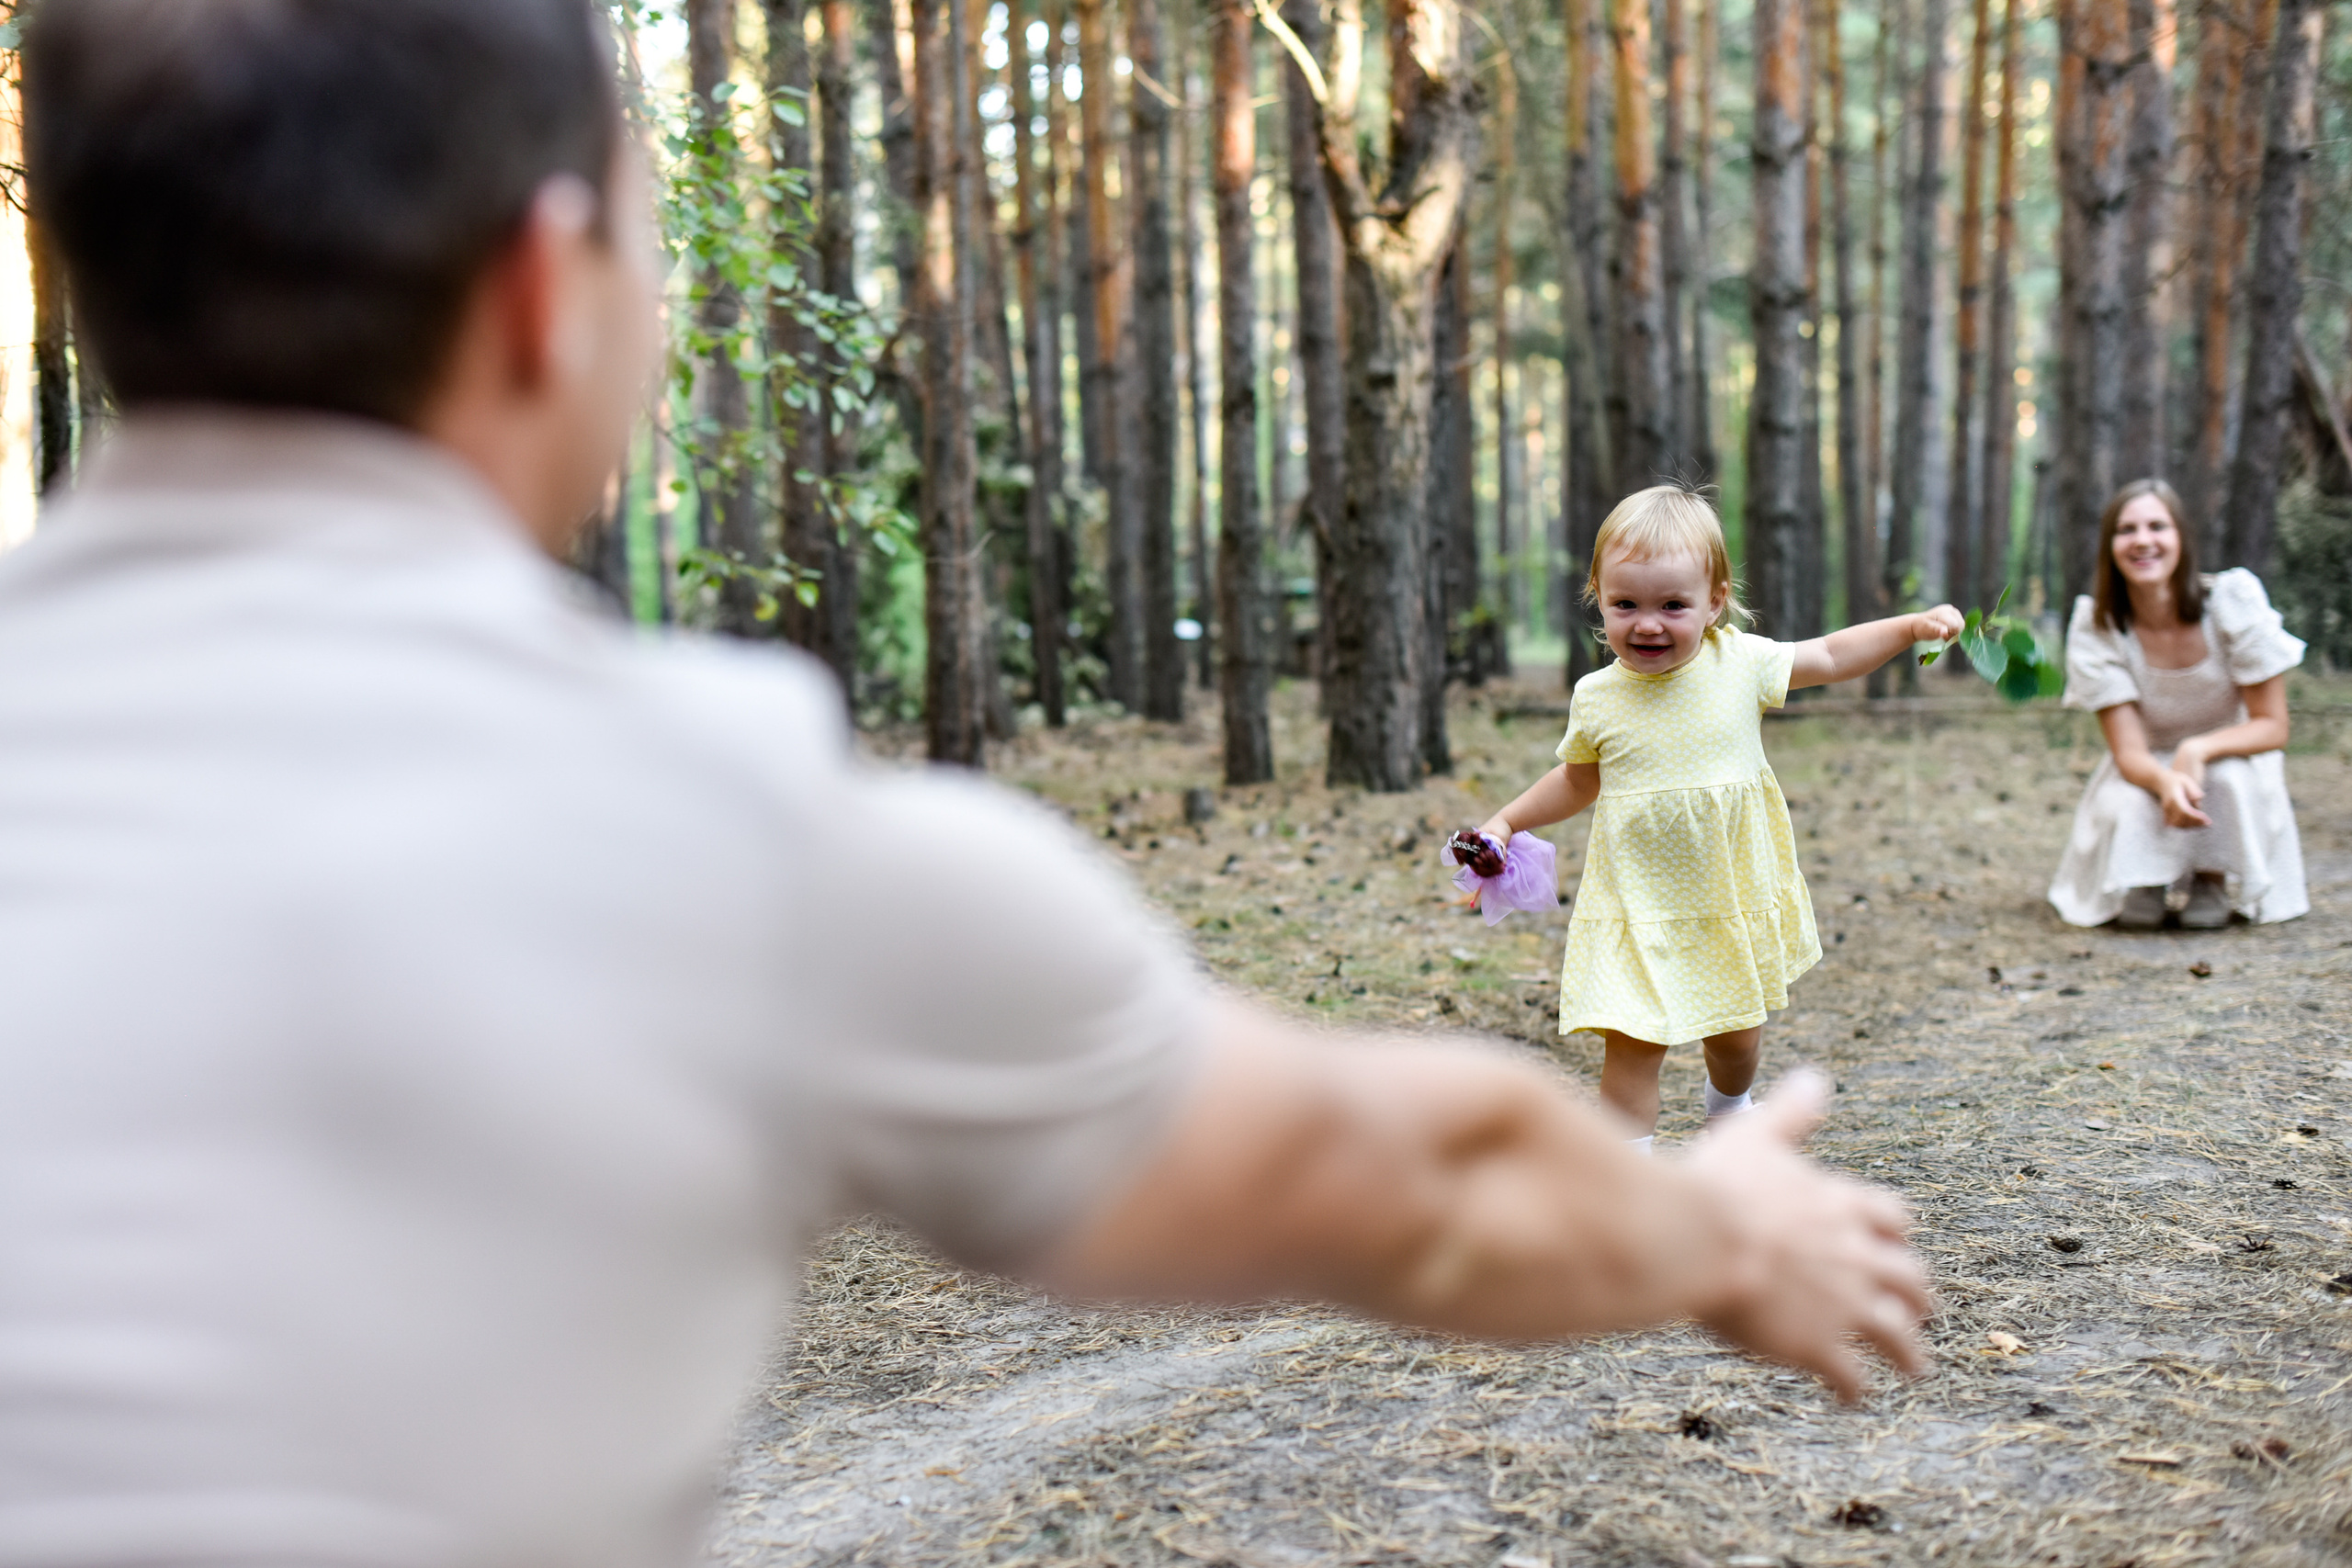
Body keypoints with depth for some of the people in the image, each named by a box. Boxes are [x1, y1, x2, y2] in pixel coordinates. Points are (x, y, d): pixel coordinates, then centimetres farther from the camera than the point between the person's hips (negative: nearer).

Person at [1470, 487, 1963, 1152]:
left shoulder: (1740, 662, -9)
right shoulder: (1596, 698, -6)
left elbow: (1831, 656, 5)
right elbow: (1579, 780, 12)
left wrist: (1914, 625, -3)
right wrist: (1508, 822, 7)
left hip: (1735, 897, 2)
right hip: (1638, 908, -1)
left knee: (1738, 1034, 17)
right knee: (1632, 1042, -11)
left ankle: (1728, 1105, 50)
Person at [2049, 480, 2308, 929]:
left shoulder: (2234, 598, -20)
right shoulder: (2094, 626, -18)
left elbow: (2273, 727, -16)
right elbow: (2129, 750, -21)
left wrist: (2198, 750, -37)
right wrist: (2166, 782, -46)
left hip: (2233, 760, 0)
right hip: (2148, 772, 0)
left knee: (2228, 776, -34)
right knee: (2125, 807, -33)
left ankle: (2214, 880, -6)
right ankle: (2146, 879, 1)